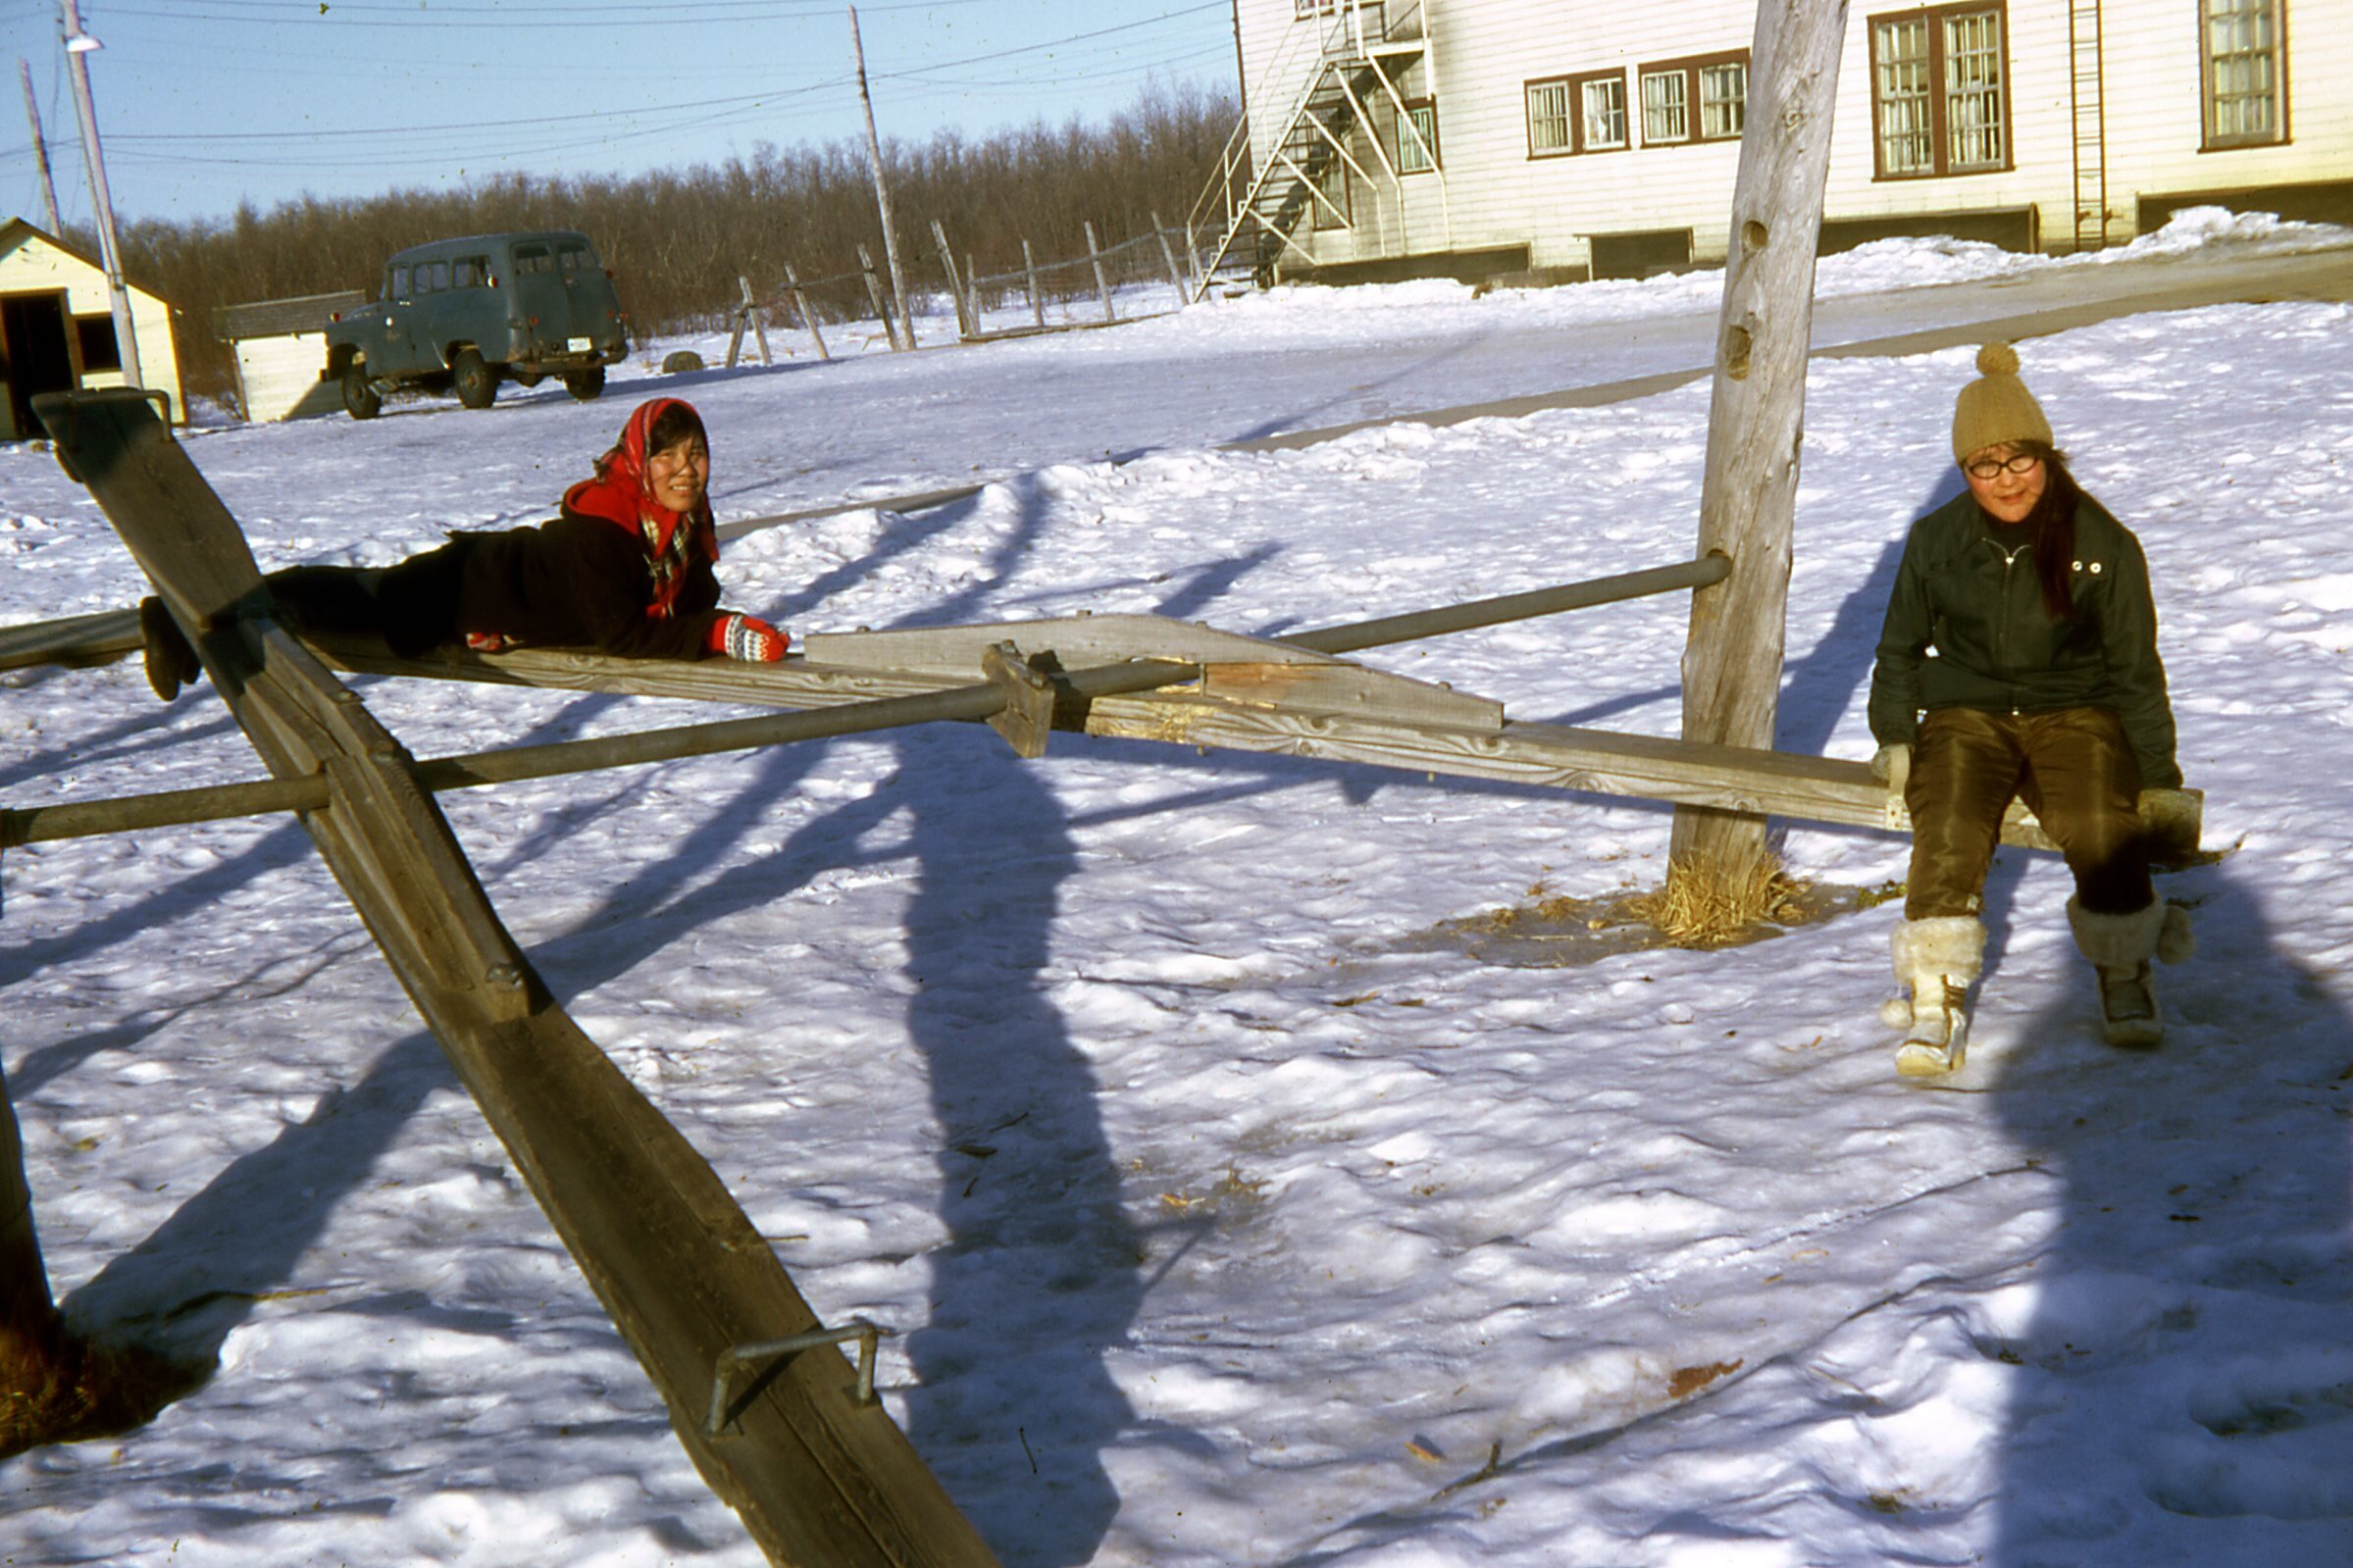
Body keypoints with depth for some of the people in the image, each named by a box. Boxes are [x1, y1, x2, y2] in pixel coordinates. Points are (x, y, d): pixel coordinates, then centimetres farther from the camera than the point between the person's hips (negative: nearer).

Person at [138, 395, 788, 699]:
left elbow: (693, 603, 2)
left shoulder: (687, 523, -8)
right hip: (466, 593, -8)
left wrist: (731, 625, -21)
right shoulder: (599, 526, -35)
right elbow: (619, 635, -36)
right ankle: (184, 622, 9)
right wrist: (720, 637, -40)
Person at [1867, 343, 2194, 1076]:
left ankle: (2125, 978, -8)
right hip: (1967, 714, 1)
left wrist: (2158, 772, 6)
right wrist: (1894, 735, 6)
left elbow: (2135, 665, 7)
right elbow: (1901, 646, 18)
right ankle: (1937, 1002, -28)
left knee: (2102, 827, -31)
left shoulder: (2103, 545, 0)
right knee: (1949, 832, -31)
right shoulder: (1936, 541, 5)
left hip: (2074, 713, -1)